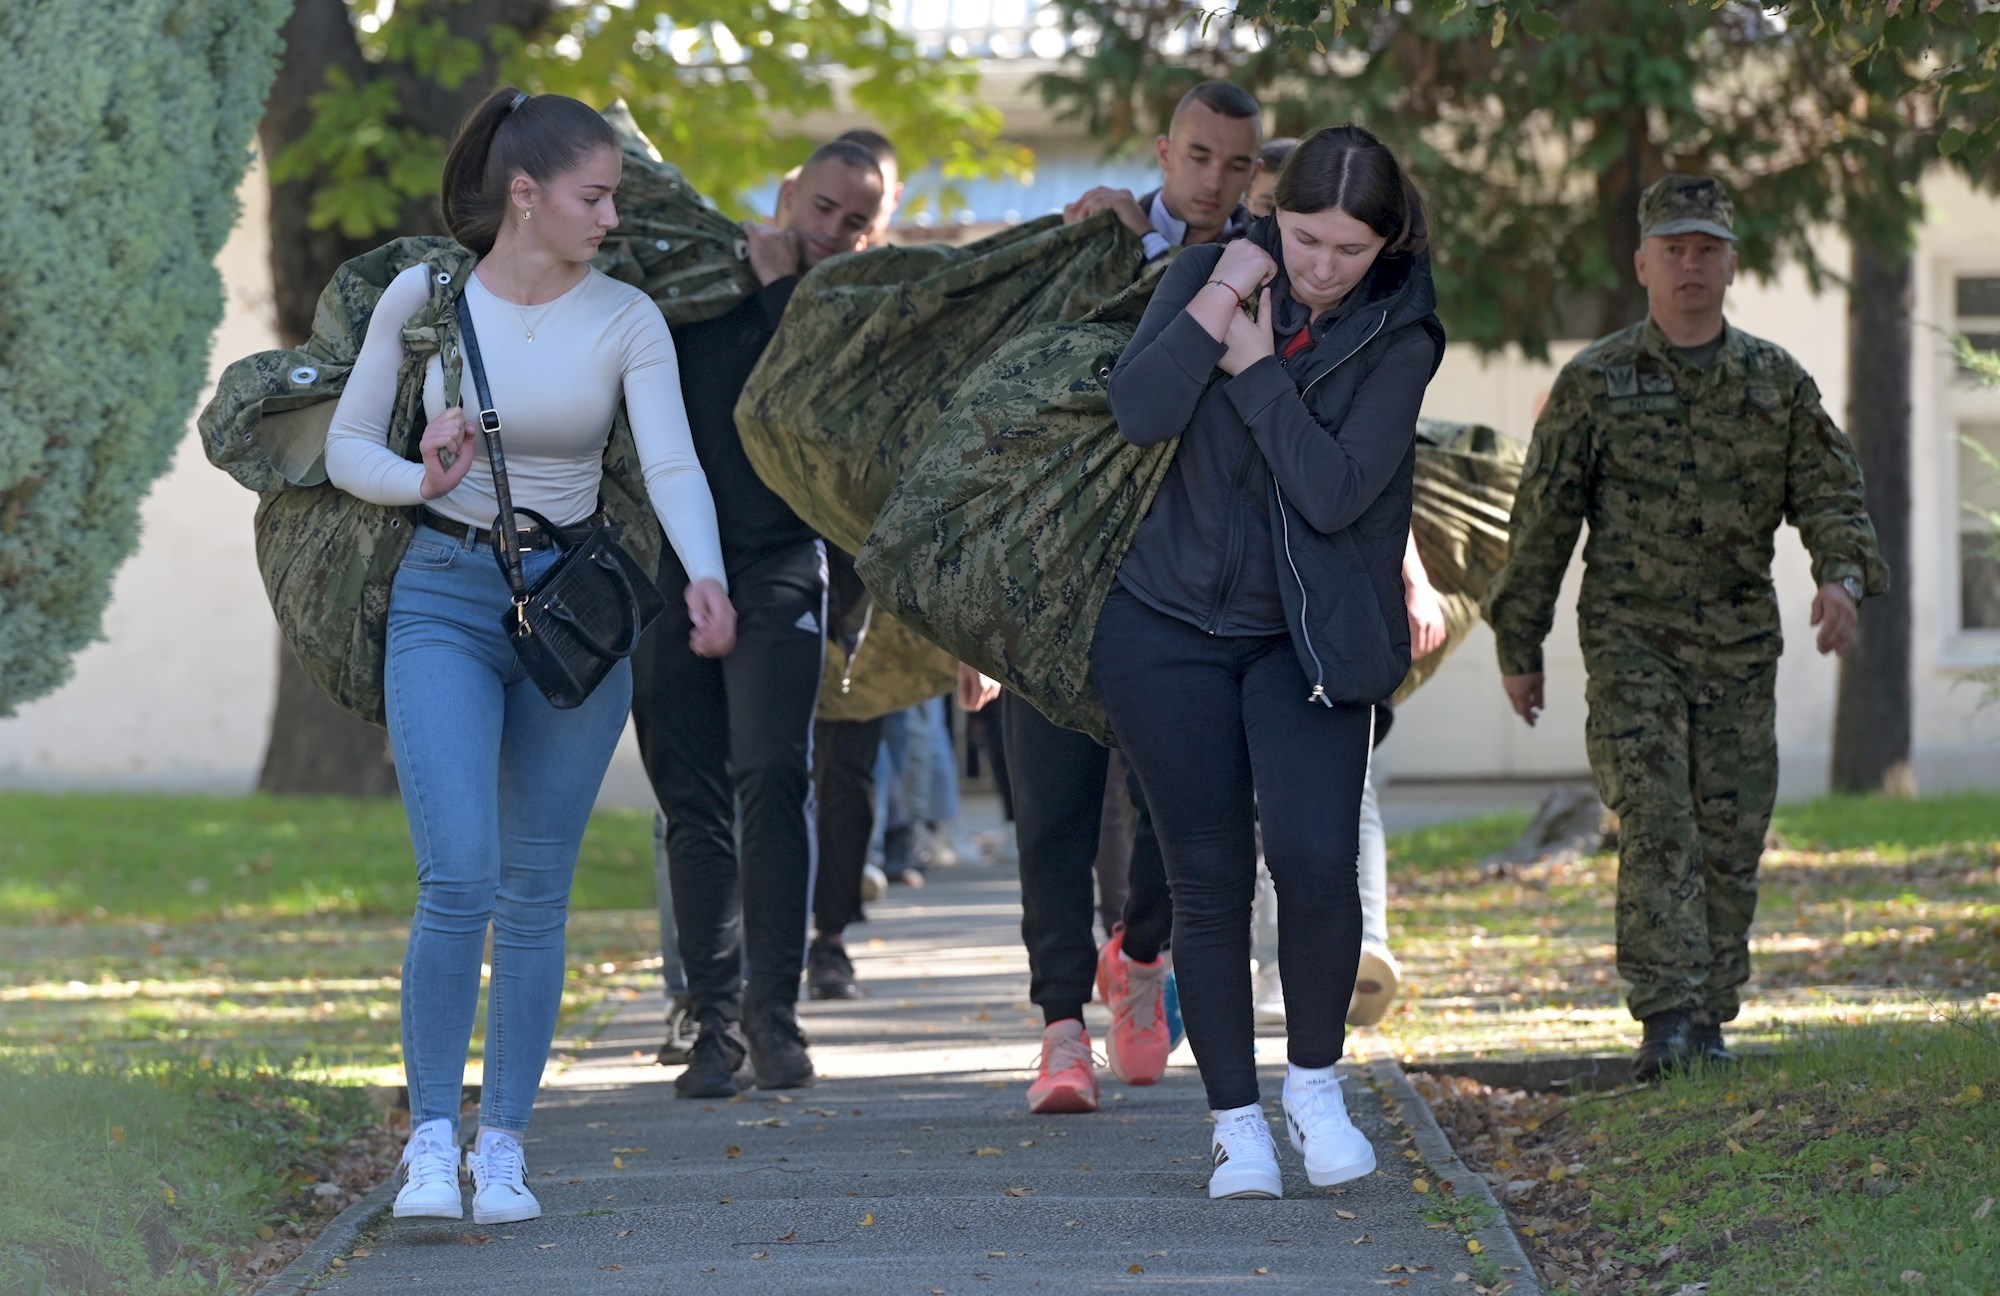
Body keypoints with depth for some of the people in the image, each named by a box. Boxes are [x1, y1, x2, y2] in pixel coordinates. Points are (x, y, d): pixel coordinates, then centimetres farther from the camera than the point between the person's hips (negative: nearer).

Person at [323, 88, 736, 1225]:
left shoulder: (625, 320, -4)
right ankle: (433, 1138, -5)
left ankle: (504, 1148, 14)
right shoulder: (421, 299, -4)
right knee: (459, 877, -15)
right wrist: (423, 481, -17)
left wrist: (705, 578, -35)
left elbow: (674, 465, -16)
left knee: (536, 893, 5)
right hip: (447, 601, -1)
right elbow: (348, 447, 4)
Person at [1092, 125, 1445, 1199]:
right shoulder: (1213, 273, -2)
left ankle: (1314, 1085, 7)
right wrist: (1217, 302, -21)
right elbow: (1138, 412, -15)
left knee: (1315, 860, -16)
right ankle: (1234, 1119, 11)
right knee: (1209, 877, 0)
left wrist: (1253, 365, -18)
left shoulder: (1396, 339, -6)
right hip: (1166, 623, 1)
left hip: (1306, 635, -1)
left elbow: (1335, 492, -18)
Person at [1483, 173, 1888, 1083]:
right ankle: (1664, 1016, -23)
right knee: (1656, 826, -16)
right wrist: (1517, 645, 5)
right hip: (1630, 640, -3)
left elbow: (1829, 492, 7)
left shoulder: (1778, 383, 9)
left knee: (1731, 840, 4)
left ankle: (1710, 1018, 14)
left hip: (1741, 648, 3)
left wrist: (1843, 574, -15)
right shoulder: (1593, 383, 3)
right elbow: (1542, 520, 6)